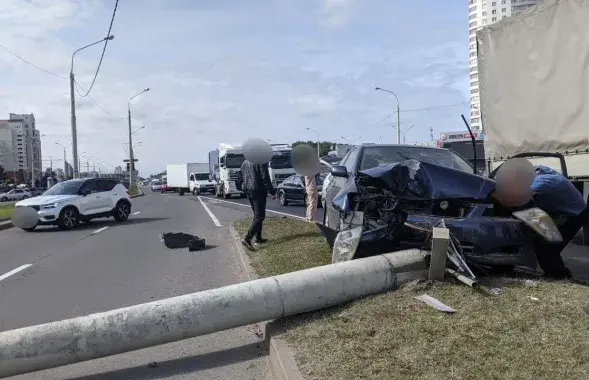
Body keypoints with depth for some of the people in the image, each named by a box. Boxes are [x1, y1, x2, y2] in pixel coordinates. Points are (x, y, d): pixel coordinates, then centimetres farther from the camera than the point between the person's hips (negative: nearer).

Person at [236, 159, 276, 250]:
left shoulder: (245, 162, 14)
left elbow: (239, 177, 17)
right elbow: (265, 178, -15)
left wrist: (240, 188, 28)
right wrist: (272, 192, -10)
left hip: (248, 191, 9)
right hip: (258, 191, -8)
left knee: (256, 215, 18)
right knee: (259, 216, -7)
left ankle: (258, 238, 21)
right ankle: (247, 238, -18)